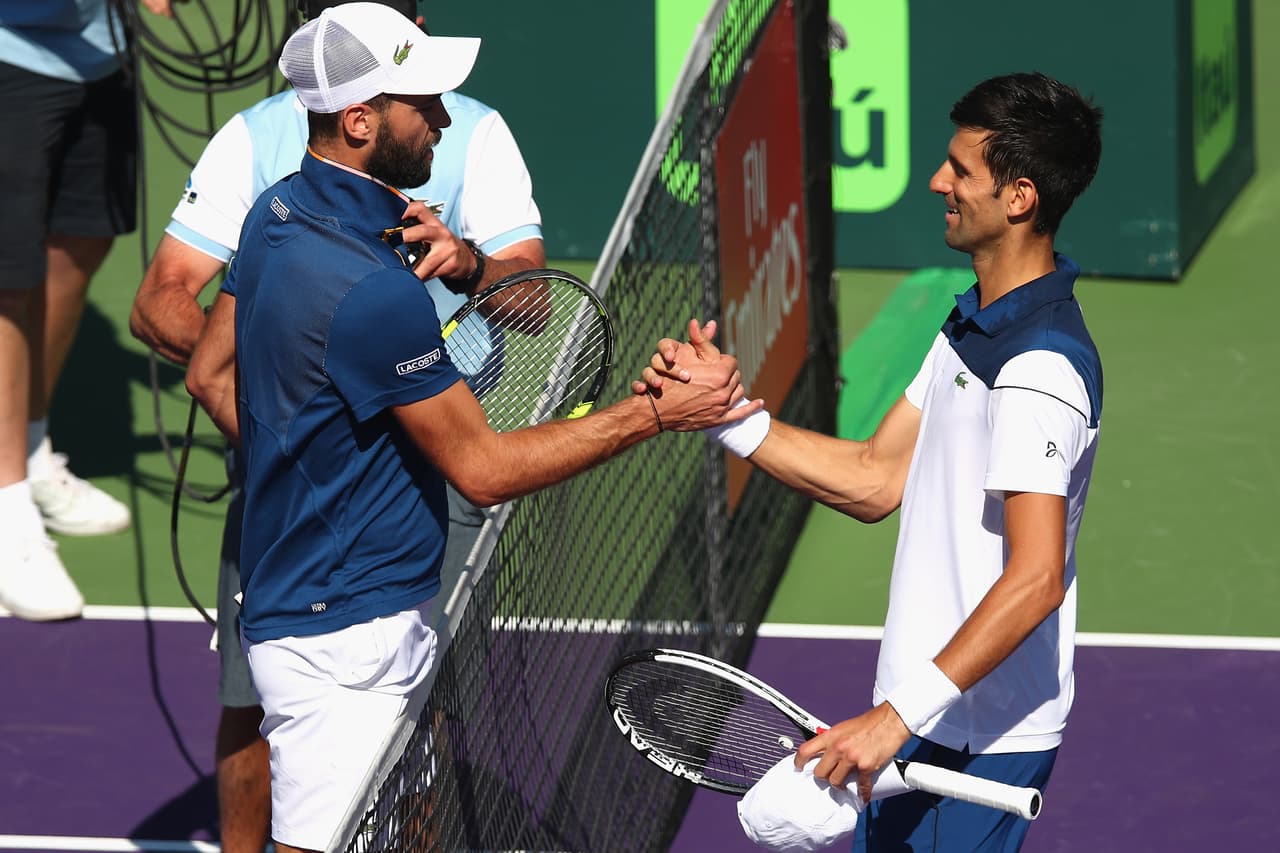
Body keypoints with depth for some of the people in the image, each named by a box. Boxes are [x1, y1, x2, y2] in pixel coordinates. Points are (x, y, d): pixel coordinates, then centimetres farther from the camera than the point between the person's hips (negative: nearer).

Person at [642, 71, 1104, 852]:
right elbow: (876, 481, 12)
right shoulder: (974, 325, 11)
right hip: (926, 716, 10)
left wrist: (900, 716, -32)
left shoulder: (1040, 368, -23)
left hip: (984, 742, -10)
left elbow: (1035, 578, -29)